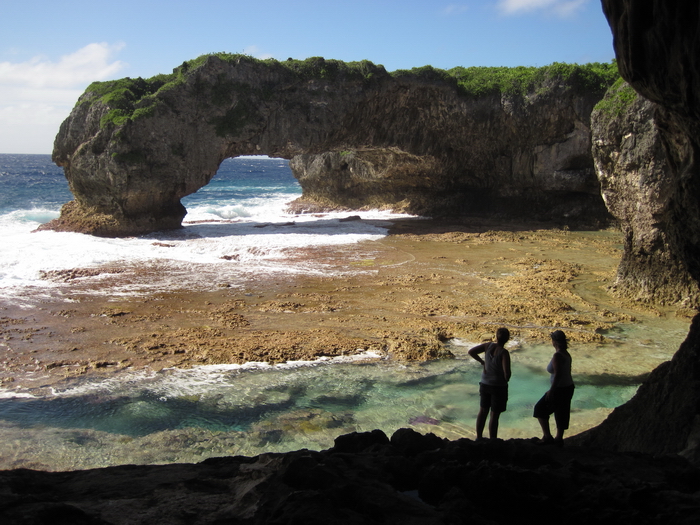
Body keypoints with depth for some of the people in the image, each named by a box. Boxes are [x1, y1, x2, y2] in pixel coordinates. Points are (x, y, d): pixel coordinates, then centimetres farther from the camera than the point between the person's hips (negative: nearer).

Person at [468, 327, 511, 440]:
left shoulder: (488, 346, -7)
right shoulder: (504, 353, -21)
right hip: (499, 386, -5)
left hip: (485, 384, 5)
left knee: (483, 411, 20)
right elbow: (507, 373, -26)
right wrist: (506, 379, -3)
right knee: (494, 415, 5)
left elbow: (471, 352, 0)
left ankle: (479, 437, 31)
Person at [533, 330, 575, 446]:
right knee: (561, 413, 17)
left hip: (559, 389, -9)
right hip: (568, 387, 9)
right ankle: (559, 438, 25)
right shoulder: (567, 354, 6)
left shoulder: (557, 356, -22)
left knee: (540, 409, 5)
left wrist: (551, 391, -21)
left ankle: (547, 436, 4)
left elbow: (558, 375, -26)